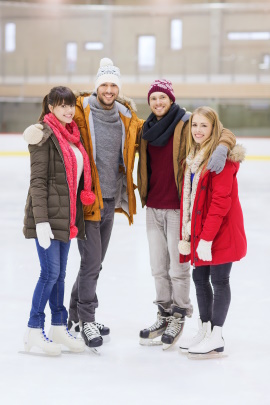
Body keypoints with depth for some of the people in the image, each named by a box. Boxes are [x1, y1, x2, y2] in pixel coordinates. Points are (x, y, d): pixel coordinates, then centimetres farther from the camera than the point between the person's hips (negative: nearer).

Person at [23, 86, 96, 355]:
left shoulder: (71, 135, 14)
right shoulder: (45, 135, -11)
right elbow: (38, 181, -15)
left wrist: (73, 217, 16)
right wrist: (41, 221, -20)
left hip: (66, 216, 8)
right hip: (48, 216, -8)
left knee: (59, 273, 12)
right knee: (51, 272, -7)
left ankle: (58, 327, 20)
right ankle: (33, 331, 2)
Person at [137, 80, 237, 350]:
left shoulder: (187, 124, -9)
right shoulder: (147, 129, 11)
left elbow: (223, 133, -15)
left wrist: (221, 148, -34)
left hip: (178, 207, -6)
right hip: (153, 207, 6)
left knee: (178, 266, 3)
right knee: (158, 267, 14)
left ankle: (179, 317, 19)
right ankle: (164, 315, 28)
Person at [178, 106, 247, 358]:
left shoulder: (223, 157, -15)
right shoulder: (193, 158, 12)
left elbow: (220, 201, -20)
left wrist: (207, 237, -22)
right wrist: (186, 234, 10)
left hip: (222, 232, -8)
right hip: (200, 231, 8)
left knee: (219, 280, -1)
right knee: (200, 277, 12)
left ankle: (216, 338, 6)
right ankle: (204, 330, 24)